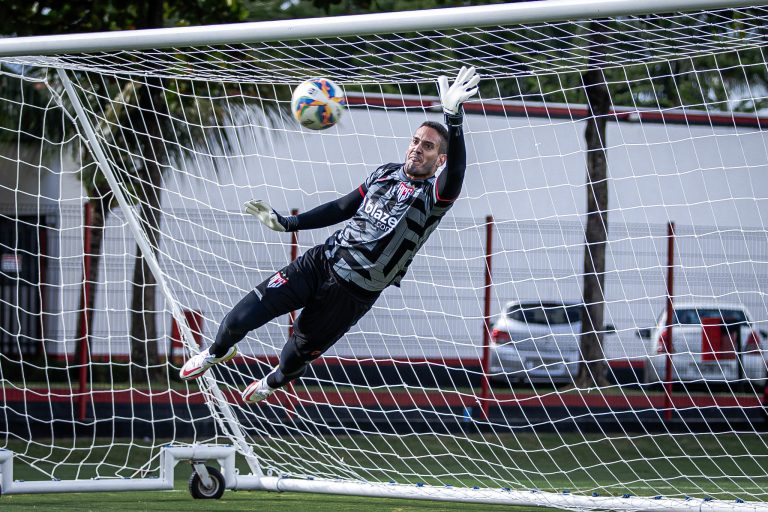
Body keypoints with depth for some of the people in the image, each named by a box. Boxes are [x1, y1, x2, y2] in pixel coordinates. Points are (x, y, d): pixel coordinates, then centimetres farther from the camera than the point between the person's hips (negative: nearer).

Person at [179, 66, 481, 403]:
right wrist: (284, 223, 14)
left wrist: (454, 118, -54)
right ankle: (218, 352, 28)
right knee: (242, 317, -5)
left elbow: (455, 174, -37)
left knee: (300, 353, 9)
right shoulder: (386, 173, 6)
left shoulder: (433, 195, -14)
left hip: (354, 293, -4)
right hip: (322, 262, 4)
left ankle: (273, 382, 46)